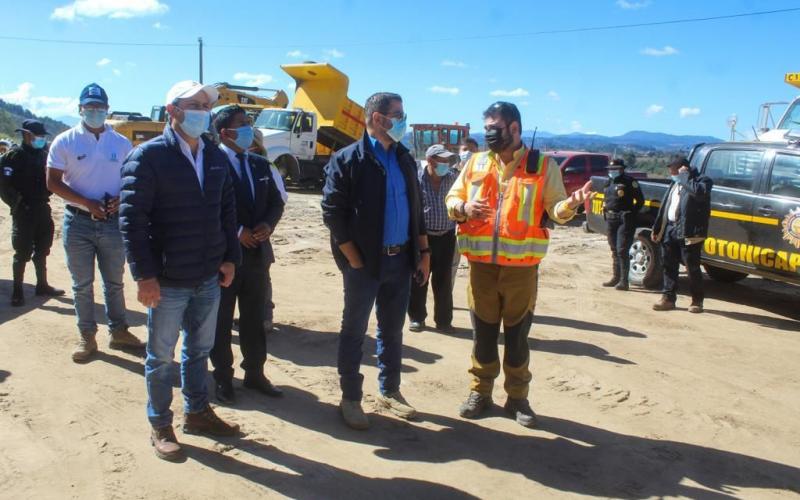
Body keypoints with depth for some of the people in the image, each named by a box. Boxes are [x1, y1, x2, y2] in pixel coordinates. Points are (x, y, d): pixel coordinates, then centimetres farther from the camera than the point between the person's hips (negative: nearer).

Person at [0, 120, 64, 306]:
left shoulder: (43, 154, 10)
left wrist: (46, 195, -2)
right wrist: (18, 203, -15)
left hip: (42, 208, 6)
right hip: (24, 211, -6)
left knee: (42, 249, 14)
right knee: (23, 252, -3)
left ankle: (42, 285, 26)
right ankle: (17, 291, 7)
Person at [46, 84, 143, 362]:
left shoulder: (121, 143, 4)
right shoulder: (65, 141, -3)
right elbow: (53, 182, -6)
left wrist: (121, 199, -12)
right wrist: (88, 203, -17)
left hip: (113, 222, 2)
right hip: (78, 222, -2)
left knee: (114, 282, 13)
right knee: (82, 284, 7)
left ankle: (118, 331, 25)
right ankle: (86, 336, 18)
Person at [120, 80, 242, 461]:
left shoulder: (216, 156, 7)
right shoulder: (148, 156, -11)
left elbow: (227, 211, 12)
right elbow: (132, 218, -14)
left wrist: (230, 257, 5)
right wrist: (144, 274, -18)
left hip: (209, 277, 6)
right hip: (167, 281, -5)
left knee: (199, 350, 19)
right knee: (161, 356, 10)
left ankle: (197, 412, 37)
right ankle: (160, 426, 26)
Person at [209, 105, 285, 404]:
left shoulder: (260, 164, 10)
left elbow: (276, 202, 12)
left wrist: (268, 225, -7)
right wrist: (236, 231, -19)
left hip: (257, 252, 6)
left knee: (254, 319, 15)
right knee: (221, 321, 9)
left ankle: (255, 374, 29)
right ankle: (223, 378, 23)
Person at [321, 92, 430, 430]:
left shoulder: (404, 159, 11)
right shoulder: (347, 159, -7)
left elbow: (416, 209, 14)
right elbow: (333, 213, -11)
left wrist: (423, 253, 9)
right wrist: (355, 261, -13)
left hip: (400, 260, 6)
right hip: (365, 262, -5)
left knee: (392, 330, 15)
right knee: (354, 331, 6)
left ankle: (389, 391, 30)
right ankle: (350, 399, 18)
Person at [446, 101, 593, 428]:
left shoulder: (543, 165, 1)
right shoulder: (476, 163, 9)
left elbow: (555, 210, 0)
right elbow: (451, 199, 13)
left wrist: (570, 204, -23)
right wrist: (463, 208, -10)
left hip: (521, 266, -2)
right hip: (482, 264, 2)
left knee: (517, 335, 9)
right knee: (483, 333, 12)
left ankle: (517, 398, 24)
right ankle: (480, 392, 27)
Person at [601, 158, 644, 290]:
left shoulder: (629, 181, -9)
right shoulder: (609, 182, 15)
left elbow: (640, 200, -8)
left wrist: (631, 214, -11)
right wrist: (605, 213, 12)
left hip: (624, 221, -8)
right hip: (611, 220, 8)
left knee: (622, 251, -11)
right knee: (614, 251, 14)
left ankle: (624, 281, -7)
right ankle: (615, 277, 24)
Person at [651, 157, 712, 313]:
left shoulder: (702, 180, -4)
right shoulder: (675, 183, 19)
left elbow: (698, 191, -29)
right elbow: (664, 207, 19)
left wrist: (684, 176, -17)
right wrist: (657, 228, 16)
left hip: (688, 232, -7)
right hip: (669, 229, 7)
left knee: (692, 268, 2)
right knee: (669, 266, 9)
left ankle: (697, 301, 14)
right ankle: (668, 298, 17)